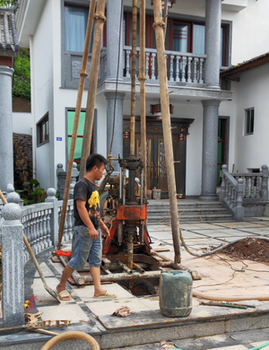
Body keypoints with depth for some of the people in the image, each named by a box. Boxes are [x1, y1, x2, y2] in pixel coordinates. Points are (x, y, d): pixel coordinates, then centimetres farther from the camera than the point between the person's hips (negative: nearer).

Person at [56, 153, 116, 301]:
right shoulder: (82, 185, -15)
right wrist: (90, 227, -28)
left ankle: (98, 290, 11)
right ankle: (61, 286, 16)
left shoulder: (93, 185, 15)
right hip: (84, 229, -10)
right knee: (78, 260, -1)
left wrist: (101, 224, 25)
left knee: (96, 260, 8)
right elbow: (81, 207, -23)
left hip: (94, 229, 10)